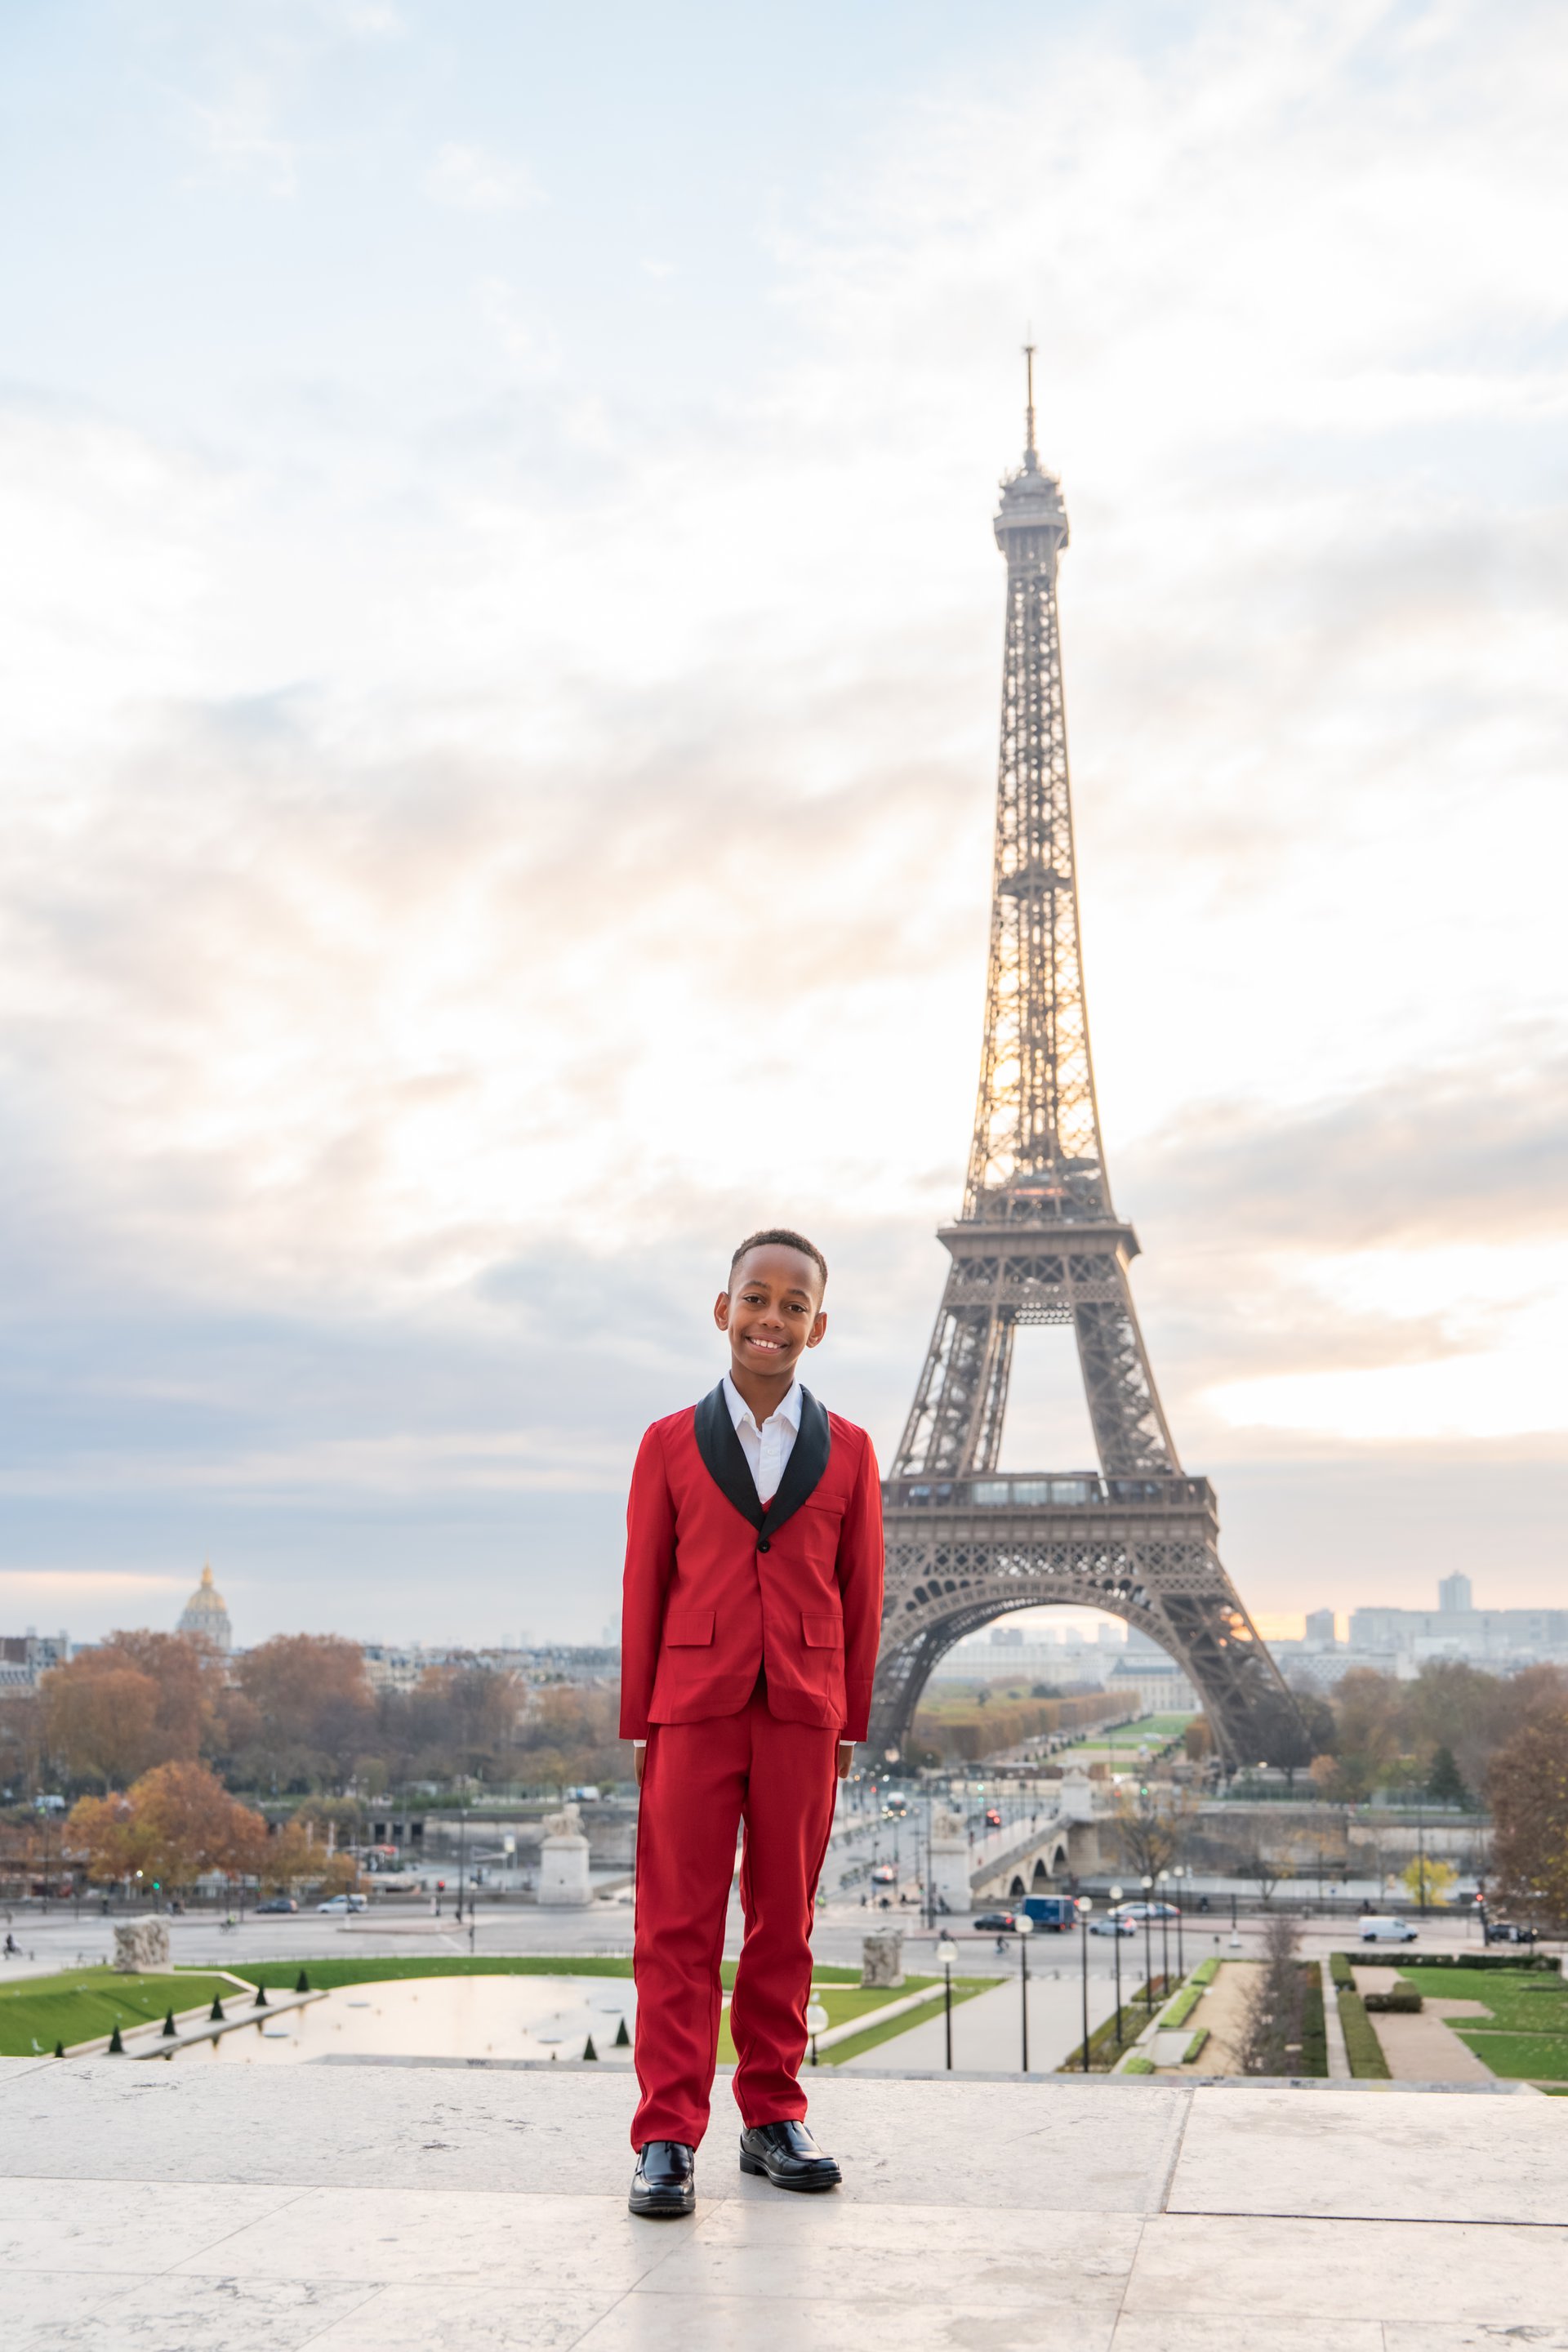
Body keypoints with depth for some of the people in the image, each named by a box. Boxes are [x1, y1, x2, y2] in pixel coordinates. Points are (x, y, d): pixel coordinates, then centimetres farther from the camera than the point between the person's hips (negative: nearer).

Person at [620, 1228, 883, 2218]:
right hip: (696, 1708, -1)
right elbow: (644, 1588, 6)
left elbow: (861, 1596, 8)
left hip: (802, 1715, 1)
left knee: (785, 1924, 9)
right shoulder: (671, 1446, 5)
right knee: (678, 1925, -2)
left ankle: (774, 2119, 20)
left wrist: (852, 1725, 5)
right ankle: (668, 2139, 2)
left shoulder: (849, 1451, 7)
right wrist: (639, 1725, 3)